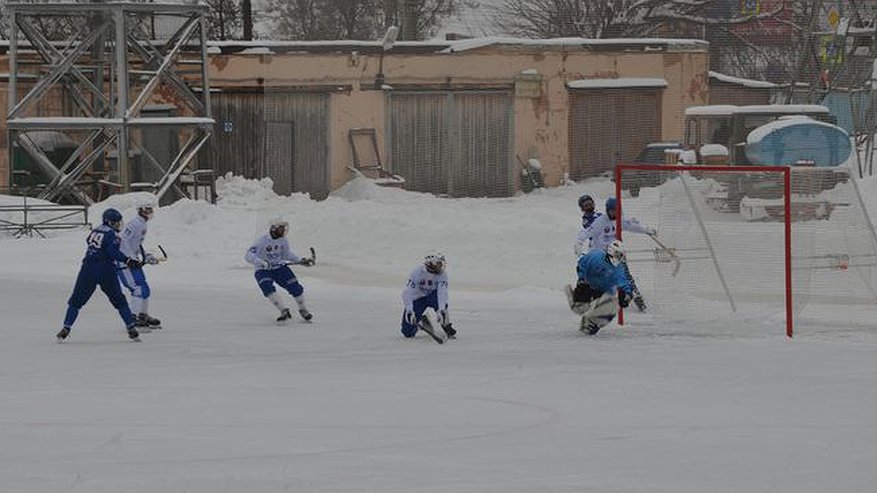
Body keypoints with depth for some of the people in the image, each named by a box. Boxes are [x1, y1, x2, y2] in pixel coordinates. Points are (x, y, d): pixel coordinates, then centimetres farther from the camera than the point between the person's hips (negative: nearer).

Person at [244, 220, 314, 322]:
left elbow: (287, 253, 14)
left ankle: (303, 310, 17)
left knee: (295, 286, -8)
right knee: (268, 288, -32)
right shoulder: (262, 241, -21)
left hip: (279, 268, 4)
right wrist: (262, 263, -41)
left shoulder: (283, 240, -3)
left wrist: (300, 260, 2)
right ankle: (284, 311, -31)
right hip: (263, 271, -4)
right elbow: (248, 256, -27)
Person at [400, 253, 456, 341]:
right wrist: (409, 311, -42)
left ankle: (447, 326, -20)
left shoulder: (442, 273, -20)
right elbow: (407, 292, -31)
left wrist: (441, 310, -47)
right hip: (417, 299, -1)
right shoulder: (417, 272, -26)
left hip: (431, 296, 1)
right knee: (408, 332, -9)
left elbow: (442, 292, -32)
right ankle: (420, 321, 25)